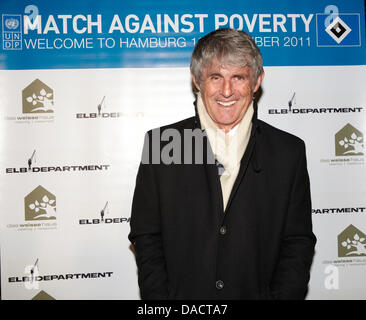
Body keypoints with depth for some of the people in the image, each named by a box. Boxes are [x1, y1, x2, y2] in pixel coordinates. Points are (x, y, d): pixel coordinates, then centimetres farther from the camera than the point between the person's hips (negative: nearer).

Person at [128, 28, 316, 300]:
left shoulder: (289, 151, 2)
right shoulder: (160, 143, 0)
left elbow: (298, 243, 4)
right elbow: (146, 238, 1)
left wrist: (282, 296, -8)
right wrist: (161, 302, -8)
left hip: (256, 293, 1)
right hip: (181, 294, 0)